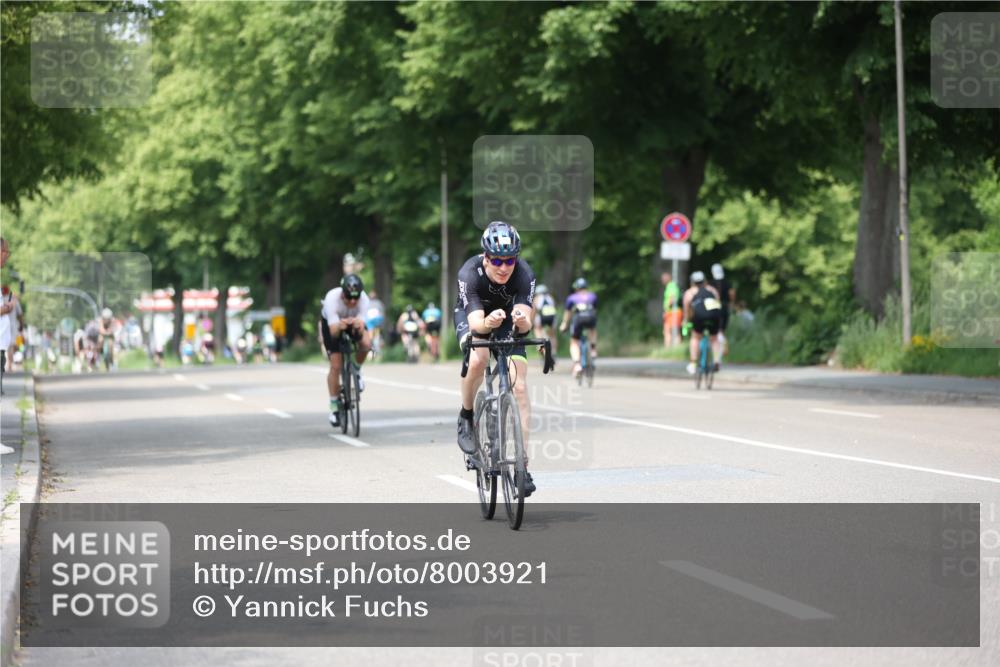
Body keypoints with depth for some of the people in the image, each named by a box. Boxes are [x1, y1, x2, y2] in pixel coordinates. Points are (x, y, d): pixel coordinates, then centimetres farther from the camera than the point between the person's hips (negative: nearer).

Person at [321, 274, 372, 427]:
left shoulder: (363, 299, -34)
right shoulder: (332, 298, -38)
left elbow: (361, 329, -40)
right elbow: (333, 331, -43)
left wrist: (359, 325, -64)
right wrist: (339, 326, -67)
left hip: (354, 322, 2)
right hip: (332, 323, -2)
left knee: (365, 343, -30)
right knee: (336, 366, -13)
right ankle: (334, 407, 4)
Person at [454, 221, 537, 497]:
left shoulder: (524, 274, -32)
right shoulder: (469, 273, -34)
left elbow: (526, 324, -39)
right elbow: (475, 323, -41)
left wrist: (522, 321, -62)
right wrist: (488, 322, -63)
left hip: (507, 320, 1)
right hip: (472, 315, -1)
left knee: (519, 386, -14)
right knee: (478, 359, -34)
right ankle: (466, 417, -6)